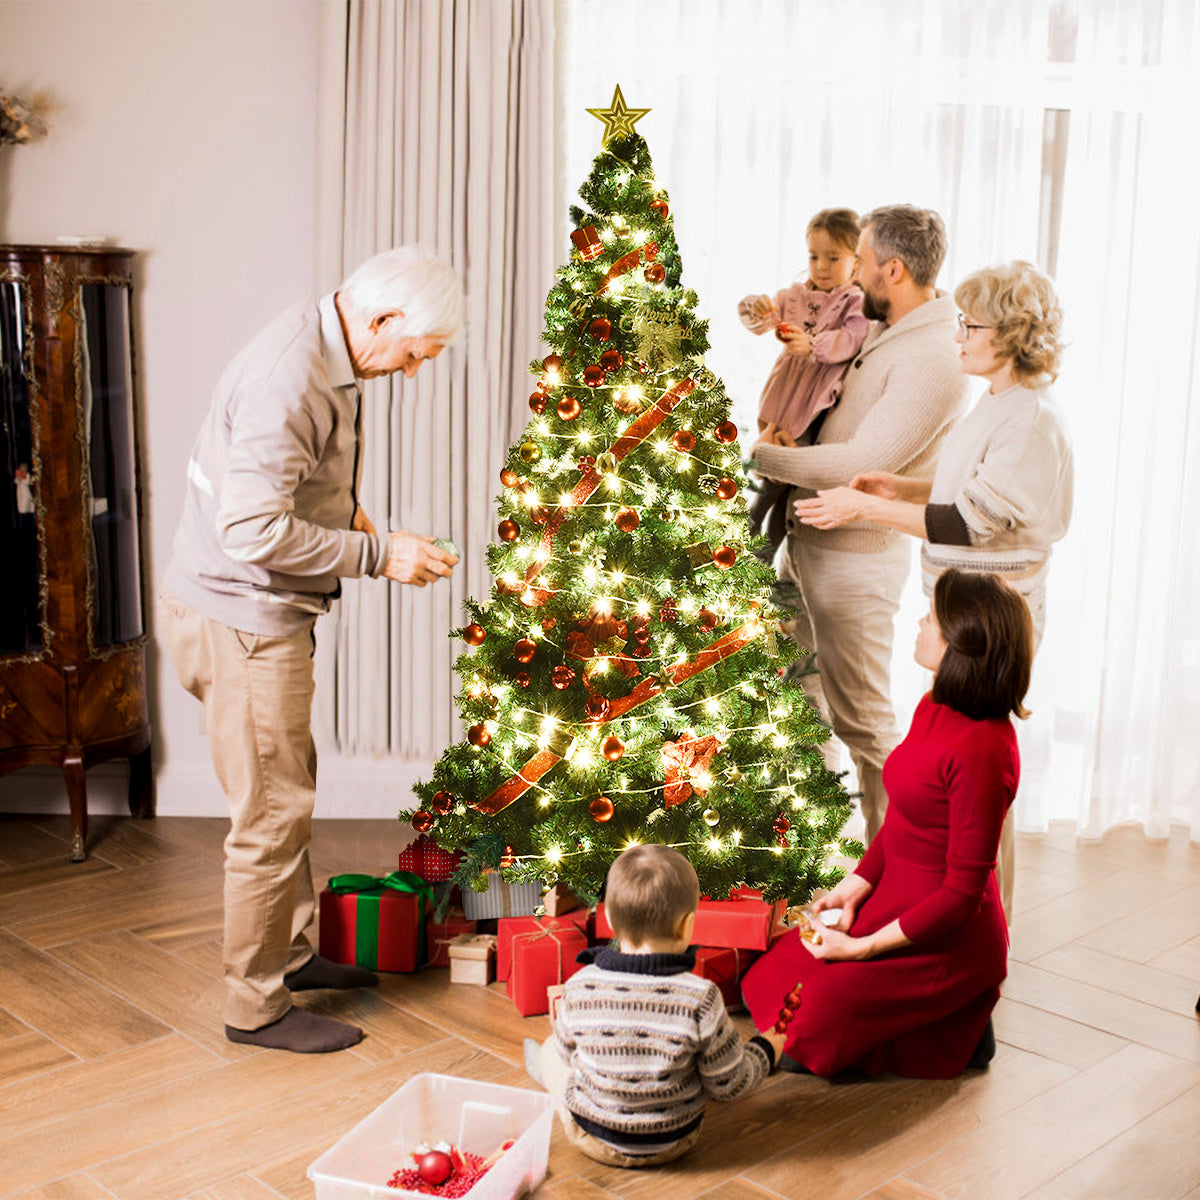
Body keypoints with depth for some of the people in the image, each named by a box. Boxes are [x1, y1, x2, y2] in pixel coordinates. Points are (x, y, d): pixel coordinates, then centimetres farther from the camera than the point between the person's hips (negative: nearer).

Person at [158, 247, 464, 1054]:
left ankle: (289, 952, 37)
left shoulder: (323, 355, 7)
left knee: (290, 790, 21)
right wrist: (378, 554, -22)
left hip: (264, 613, 10)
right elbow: (253, 528, -29)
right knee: (273, 813, -1)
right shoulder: (287, 379, -25)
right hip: (241, 618, -10)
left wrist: (345, 512, 7)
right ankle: (257, 1004, 14)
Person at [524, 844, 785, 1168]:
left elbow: (568, 1050, -1)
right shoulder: (700, 998, -27)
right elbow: (730, 1084, -14)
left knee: (552, 1049, 27)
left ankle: (542, 1068, 58)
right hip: (674, 1142, 0)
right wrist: (765, 1050, 4)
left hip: (593, 1139, 0)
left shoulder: (580, 988, -21)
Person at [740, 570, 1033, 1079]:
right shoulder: (933, 709, 2)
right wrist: (851, 889, 4)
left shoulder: (983, 750, -26)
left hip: (948, 940, -9)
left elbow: (963, 892, -23)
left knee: (810, 1029, -14)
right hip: (894, 902, 9)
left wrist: (862, 948, -19)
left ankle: (959, 1032, 5)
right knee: (770, 976, 7)